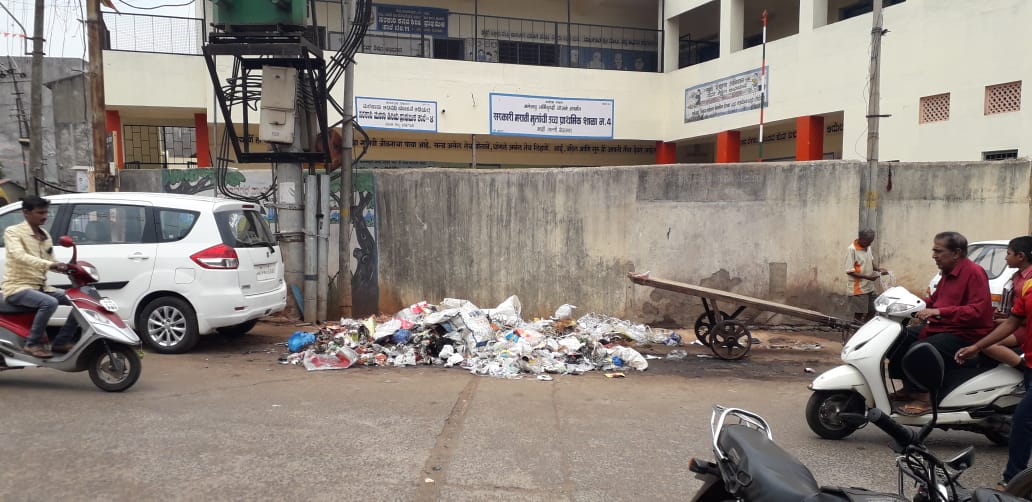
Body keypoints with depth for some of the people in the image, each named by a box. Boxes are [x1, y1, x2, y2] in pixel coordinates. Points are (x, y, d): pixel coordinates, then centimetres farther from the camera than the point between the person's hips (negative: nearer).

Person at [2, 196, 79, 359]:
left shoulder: (45, 235, 13)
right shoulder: (13, 232, -9)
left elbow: (52, 263, 16)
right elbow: (19, 256, -28)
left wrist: (68, 268, -6)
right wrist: (50, 264, -42)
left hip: (40, 287, 7)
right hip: (17, 287, -7)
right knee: (49, 302, -34)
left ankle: (62, 341, 2)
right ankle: (33, 344, -19)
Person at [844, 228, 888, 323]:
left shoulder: (868, 247, 5)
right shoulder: (851, 250, -19)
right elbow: (849, 271, -20)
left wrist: (878, 269, -1)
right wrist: (867, 277, -25)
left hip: (869, 287, 8)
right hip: (858, 289, -8)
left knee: (871, 312, 14)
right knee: (858, 315, 1)